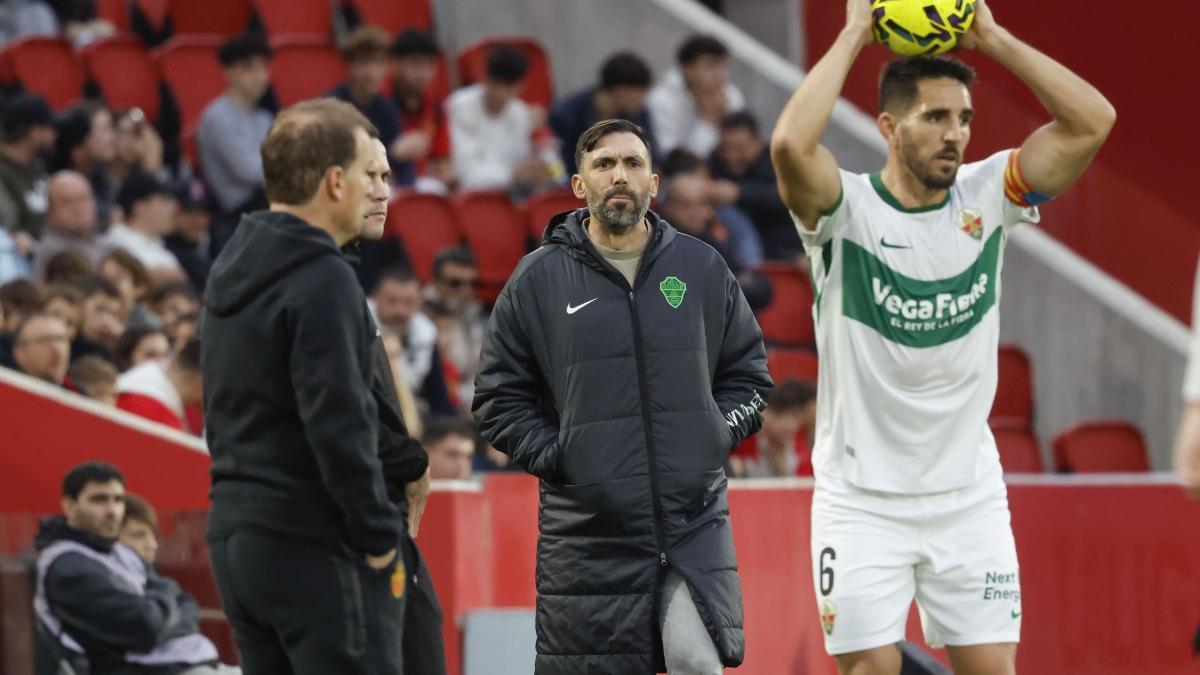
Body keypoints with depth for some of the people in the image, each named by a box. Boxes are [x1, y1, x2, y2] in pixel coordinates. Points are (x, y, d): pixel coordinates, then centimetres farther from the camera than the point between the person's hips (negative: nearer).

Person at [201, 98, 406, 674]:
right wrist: (379, 536, -12)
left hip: (232, 537, 9)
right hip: (316, 543, -9)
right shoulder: (322, 280, -15)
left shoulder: (231, 272, 14)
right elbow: (339, 426, -20)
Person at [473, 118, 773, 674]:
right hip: (587, 532, -1)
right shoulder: (538, 279, 2)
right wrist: (555, 457, -6)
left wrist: (718, 434, 1)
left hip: (695, 521, 1)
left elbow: (748, 372, 17)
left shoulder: (702, 268, 8)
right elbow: (499, 397, 5)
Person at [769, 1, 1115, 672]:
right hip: (863, 497, -3)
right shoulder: (847, 208, -9)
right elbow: (791, 144, -31)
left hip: (969, 493, 3)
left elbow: (1093, 120, -8)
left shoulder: (986, 196, 1)